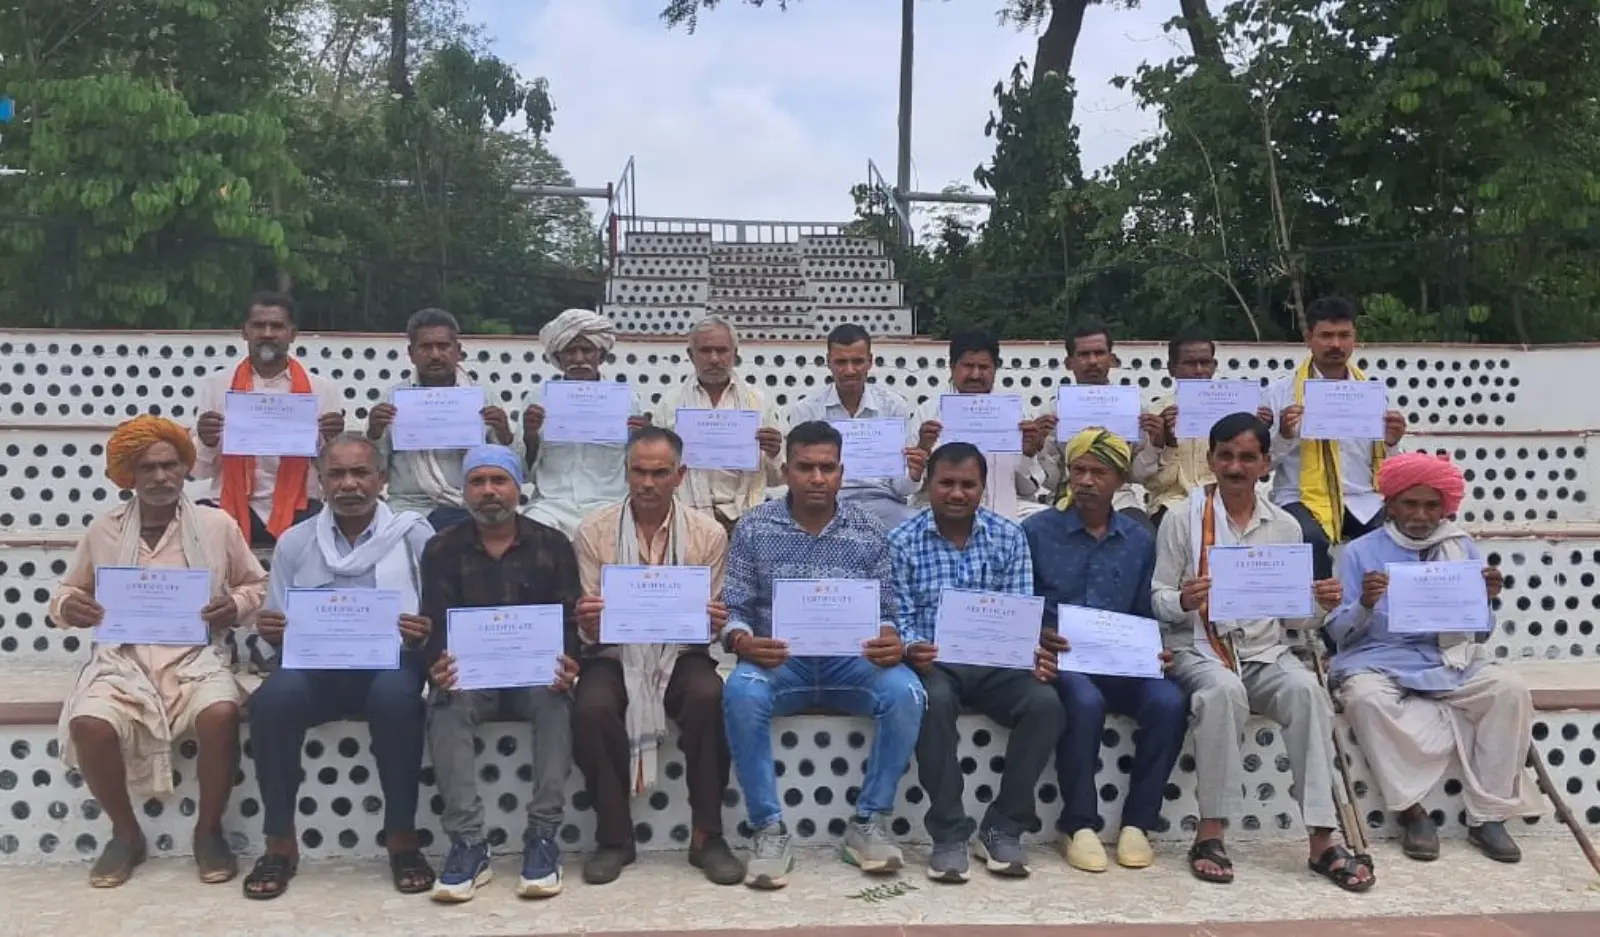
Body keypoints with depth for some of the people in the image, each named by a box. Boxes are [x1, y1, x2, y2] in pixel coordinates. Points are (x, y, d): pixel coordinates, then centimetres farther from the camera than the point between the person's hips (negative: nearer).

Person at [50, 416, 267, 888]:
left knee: (220, 714, -34)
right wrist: (67, 606, -5)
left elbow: (258, 585, 14)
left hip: (196, 658, -1)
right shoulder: (103, 529, 9)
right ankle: (126, 832, -1)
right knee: (88, 724, -30)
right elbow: (67, 590, 19)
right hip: (123, 659, 1)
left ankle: (209, 830, -7)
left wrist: (236, 605, -8)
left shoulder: (217, 524, 5)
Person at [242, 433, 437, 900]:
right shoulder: (294, 542, 11)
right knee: (273, 697, -31)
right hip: (317, 665, 2)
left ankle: (402, 838, -19)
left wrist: (425, 632, -21)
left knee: (395, 696, -37)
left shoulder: (414, 535, 4)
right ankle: (280, 843, -14)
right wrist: (270, 630, -10)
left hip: (389, 663, -2)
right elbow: (279, 633, 14)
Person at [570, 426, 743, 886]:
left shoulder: (709, 534, 0)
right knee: (590, 709, -31)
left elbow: (708, 627, 4)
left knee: (709, 698, -32)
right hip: (615, 655, 0)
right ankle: (613, 837, -11)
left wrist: (713, 624, -21)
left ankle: (706, 835, -15)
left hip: (680, 654, 0)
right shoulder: (594, 531, -1)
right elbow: (589, 629, 0)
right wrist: (587, 623, -25)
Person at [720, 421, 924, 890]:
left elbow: (886, 614, 6)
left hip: (850, 660, 1)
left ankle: (869, 822, -10)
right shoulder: (753, 528, 1)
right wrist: (742, 641, -24)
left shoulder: (869, 533, 5)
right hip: (779, 659, -1)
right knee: (741, 693, -34)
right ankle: (769, 829, -18)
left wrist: (891, 642, -18)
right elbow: (734, 609, 0)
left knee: (905, 692, -28)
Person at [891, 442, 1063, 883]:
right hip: (933, 662, -2)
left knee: (1045, 702, -25)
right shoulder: (902, 541, 1)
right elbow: (899, 618, -3)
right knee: (934, 701, -35)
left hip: (994, 662, 2)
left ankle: (1002, 828, -10)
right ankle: (949, 834, -21)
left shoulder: (1009, 537, 6)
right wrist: (911, 649, -26)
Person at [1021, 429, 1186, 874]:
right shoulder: (1036, 530, 1)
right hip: (1060, 660, -3)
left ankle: (1138, 821, -9)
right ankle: (1079, 824, -16)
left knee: (1169, 702, -26)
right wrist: (1038, 637, -18)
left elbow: (1143, 616, 16)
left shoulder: (1140, 540, 12)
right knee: (1085, 702, -36)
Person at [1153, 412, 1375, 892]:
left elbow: (1293, 616, 14)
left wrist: (1320, 605, -9)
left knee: (1306, 689, -29)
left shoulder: (1285, 526, 11)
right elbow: (1158, 600, 1)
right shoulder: (1183, 518, 1)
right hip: (1200, 648, -3)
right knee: (1223, 690, -36)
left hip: (1265, 651, 3)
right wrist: (1184, 601, -22)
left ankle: (1322, 838, -26)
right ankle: (1210, 832, -25)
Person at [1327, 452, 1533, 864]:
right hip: (1380, 661, -3)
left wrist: (1485, 600, -13)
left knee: (1510, 689, -24)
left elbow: (1479, 634, 8)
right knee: (1366, 696, -35)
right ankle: (1411, 809, -17)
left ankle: (1488, 815, -12)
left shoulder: (1463, 549, 8)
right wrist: (1365, 604, -22)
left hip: (1449, 663, 3)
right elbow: (1339, 633, -2)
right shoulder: (1360, 552, 1)